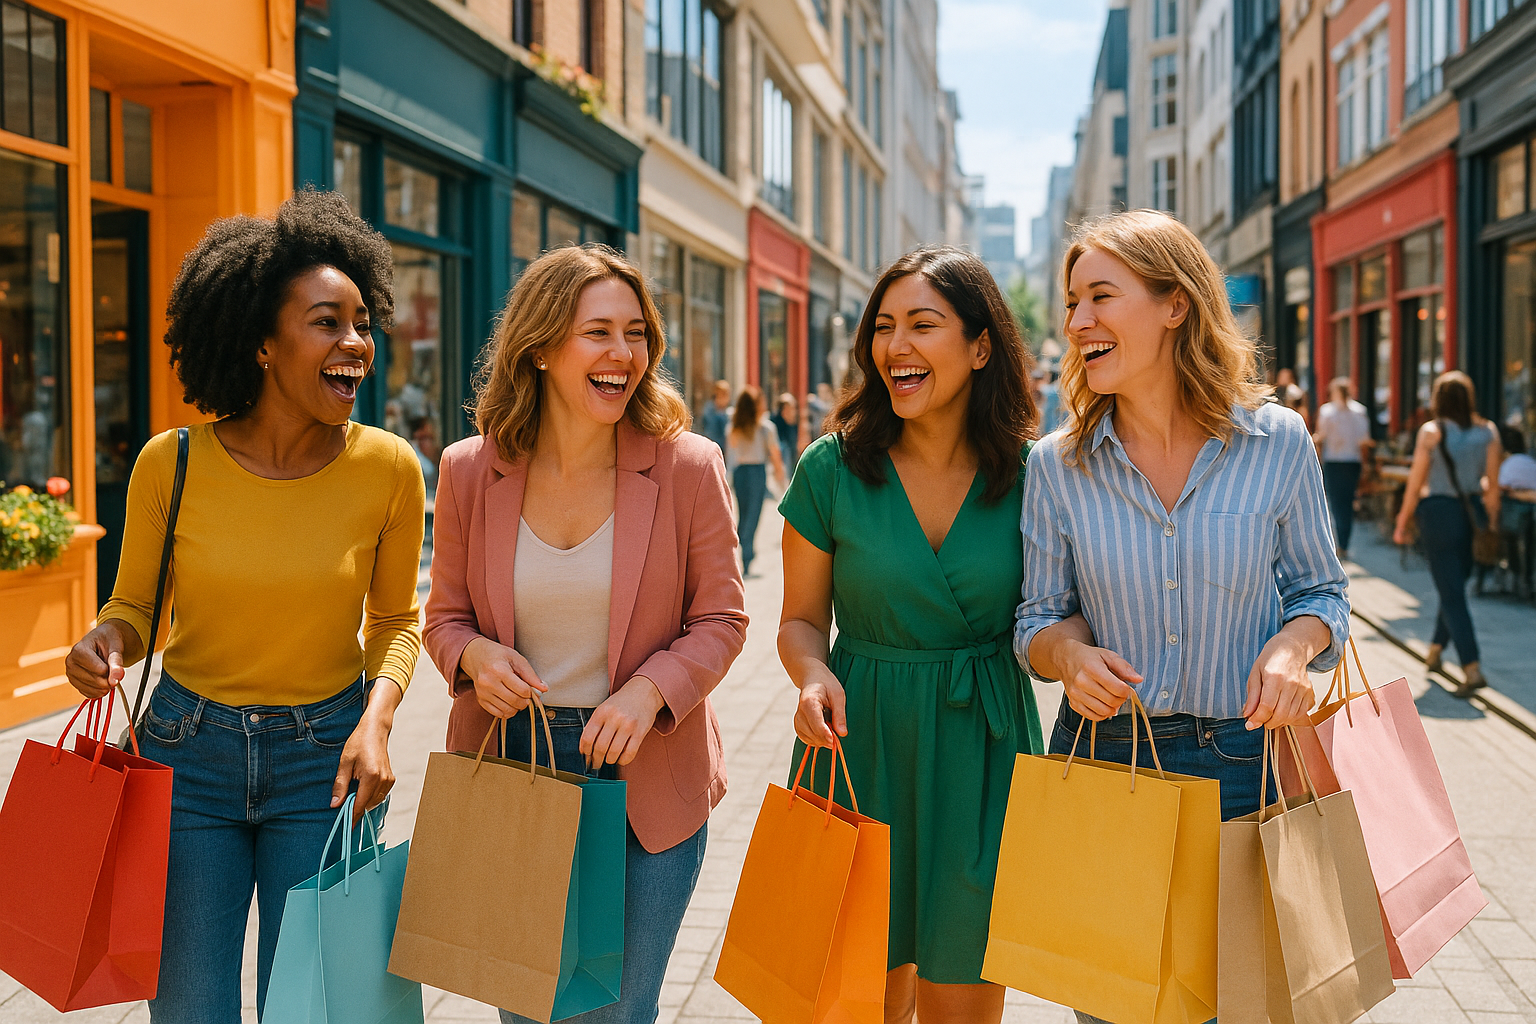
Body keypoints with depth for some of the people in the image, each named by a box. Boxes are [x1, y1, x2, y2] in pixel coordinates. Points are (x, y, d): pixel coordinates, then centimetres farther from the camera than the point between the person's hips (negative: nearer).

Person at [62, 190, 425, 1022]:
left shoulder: (388, 468, -10)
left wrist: (377, 718, -12)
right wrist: (104, 642, -18)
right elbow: (134, 606, 5)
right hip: (187, 753, 0)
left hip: (323, 759, 0)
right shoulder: (171, 464, -10)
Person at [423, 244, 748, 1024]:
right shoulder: (468, 471, -3)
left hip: (643, 778, -1)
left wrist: (650, 690, -21)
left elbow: (720, 621, -4)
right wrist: (473, 654, -17)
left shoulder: (687, 468, -8)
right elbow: (445, 615, 6)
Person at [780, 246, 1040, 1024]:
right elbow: (802, 618, 3)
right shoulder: (833, 468, -5)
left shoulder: (1027, 473, -3)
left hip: (984, 753, 1)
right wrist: (814, 676, -17)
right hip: (861, 749, 0)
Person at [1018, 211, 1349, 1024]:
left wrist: (1297, 640, -17)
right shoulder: (1057, 466, -3)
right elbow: (1037, 620, 4)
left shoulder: (1278, 443, -6)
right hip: (1099, 757, 1)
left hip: (1242, 764, -1)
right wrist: (1068, 651, -18)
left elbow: (1321, 589, 5)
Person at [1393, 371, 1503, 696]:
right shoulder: (1488, 432, 3)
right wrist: (1490, 523, 11)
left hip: (1438, 513, -4)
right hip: (1472, 514, 4)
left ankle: (1472, 668, -11)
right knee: (1455, 585, 21)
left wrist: (1402, 524, 1)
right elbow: (1492, 484, 2)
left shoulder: (1431, 432, -8)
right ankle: (1436, 647, 36)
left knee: (1452, 593, -3)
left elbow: (1416, 484, -7)